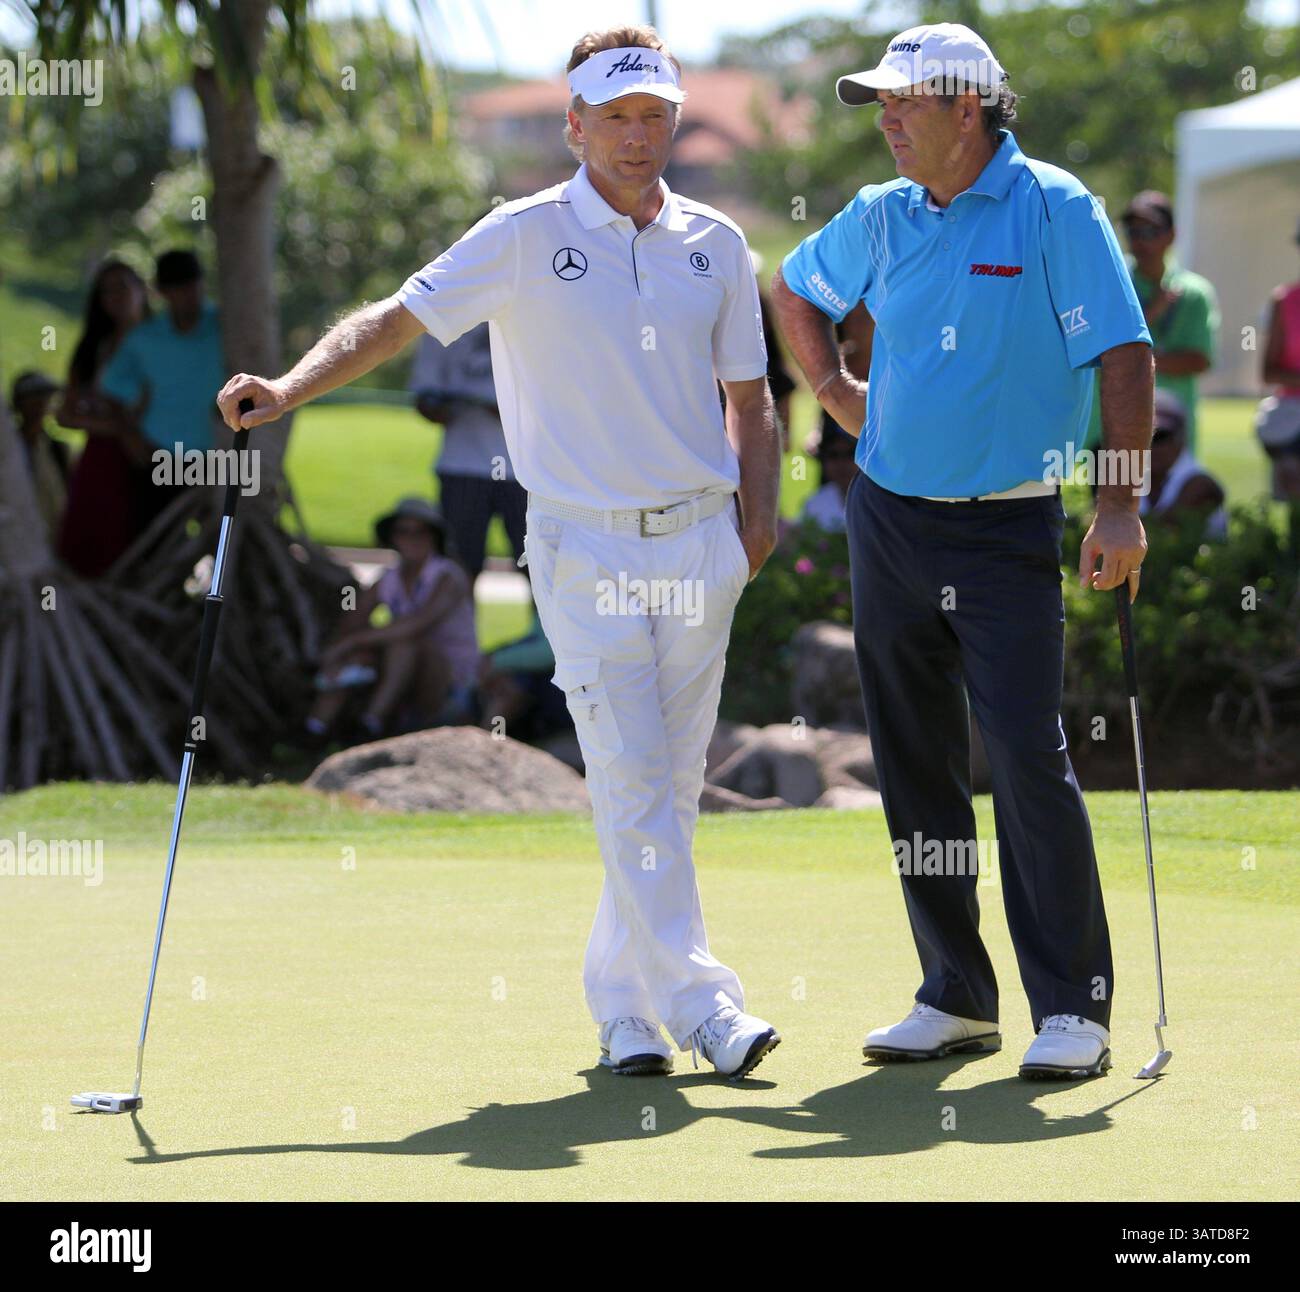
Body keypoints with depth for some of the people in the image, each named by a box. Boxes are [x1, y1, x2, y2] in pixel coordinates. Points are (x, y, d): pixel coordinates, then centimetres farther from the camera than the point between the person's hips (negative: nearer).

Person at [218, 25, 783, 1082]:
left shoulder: (714, 243, 9)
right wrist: (288, 390, -23)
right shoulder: (527, 237, -3)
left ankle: (623, 1002, 15)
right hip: (586, 549, -4)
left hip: (700, 546, 4)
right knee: (633, 786, -10)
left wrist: (760, 515, 4)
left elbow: (750, 399, 17)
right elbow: (396, 320, -8)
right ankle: (699, 1001, -11)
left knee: (672, 787, 6)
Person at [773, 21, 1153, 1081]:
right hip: (889, 520, 6)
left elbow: (1123, 354, -11)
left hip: (1008, 527, -6)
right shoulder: (880, 218, 8)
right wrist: (835, 390, 15)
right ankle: (957, 998, 16)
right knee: (916, 766, 7)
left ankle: (1073, 1009, -7)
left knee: (1029, 759, -12)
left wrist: (1121, 505, -17)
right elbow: (796, 290, 28)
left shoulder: (1055, 210, -8)